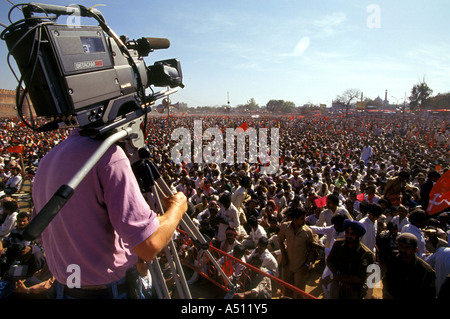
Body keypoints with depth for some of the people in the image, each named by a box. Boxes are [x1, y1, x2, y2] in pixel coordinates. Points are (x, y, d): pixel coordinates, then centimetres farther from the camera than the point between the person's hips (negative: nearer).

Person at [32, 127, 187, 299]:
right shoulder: (109, 154, -24)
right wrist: (177, 207, -9)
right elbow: (148, 245, -28)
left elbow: (40, 234, 15)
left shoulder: (45, 161, 4)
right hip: (111, 290, -7)